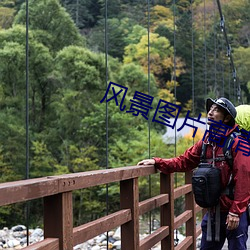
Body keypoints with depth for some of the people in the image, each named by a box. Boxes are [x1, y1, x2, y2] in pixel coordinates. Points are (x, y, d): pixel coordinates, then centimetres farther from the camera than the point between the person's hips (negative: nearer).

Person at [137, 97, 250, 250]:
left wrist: (235, 212, -18)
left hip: (234, 213, -7)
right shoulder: (206, 142, 9)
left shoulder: (237, 142, -13)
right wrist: (157, 162, -2)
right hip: (213, 211, 7)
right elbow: (184, 161, 10)